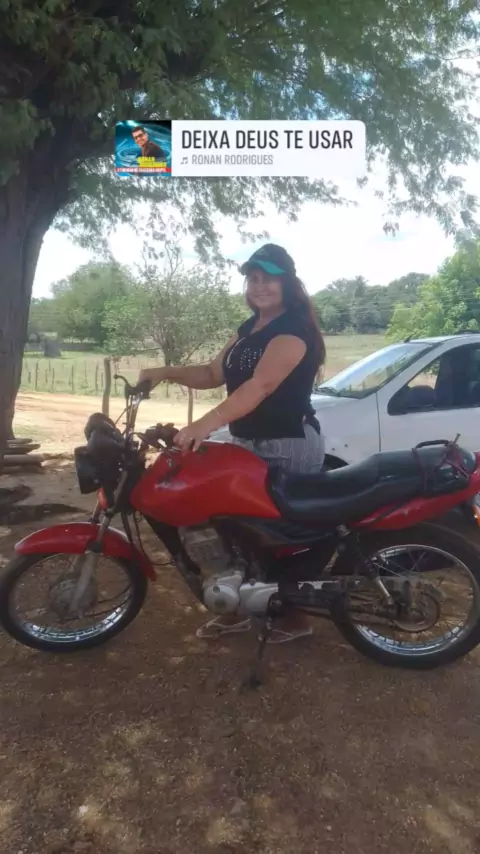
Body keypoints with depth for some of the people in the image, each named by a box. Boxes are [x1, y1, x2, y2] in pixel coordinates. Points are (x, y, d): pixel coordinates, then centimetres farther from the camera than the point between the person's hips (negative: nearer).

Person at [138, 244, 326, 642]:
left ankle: (295, 616, 21)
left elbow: (262, 385, -31)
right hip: (249, 443, 9)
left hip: (289, 446, -9)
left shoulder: (294, 327, -16)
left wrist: (207, 423, -42)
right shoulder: (249, 328, 14)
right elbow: (214, 374, 12)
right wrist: (167, 373, -4)